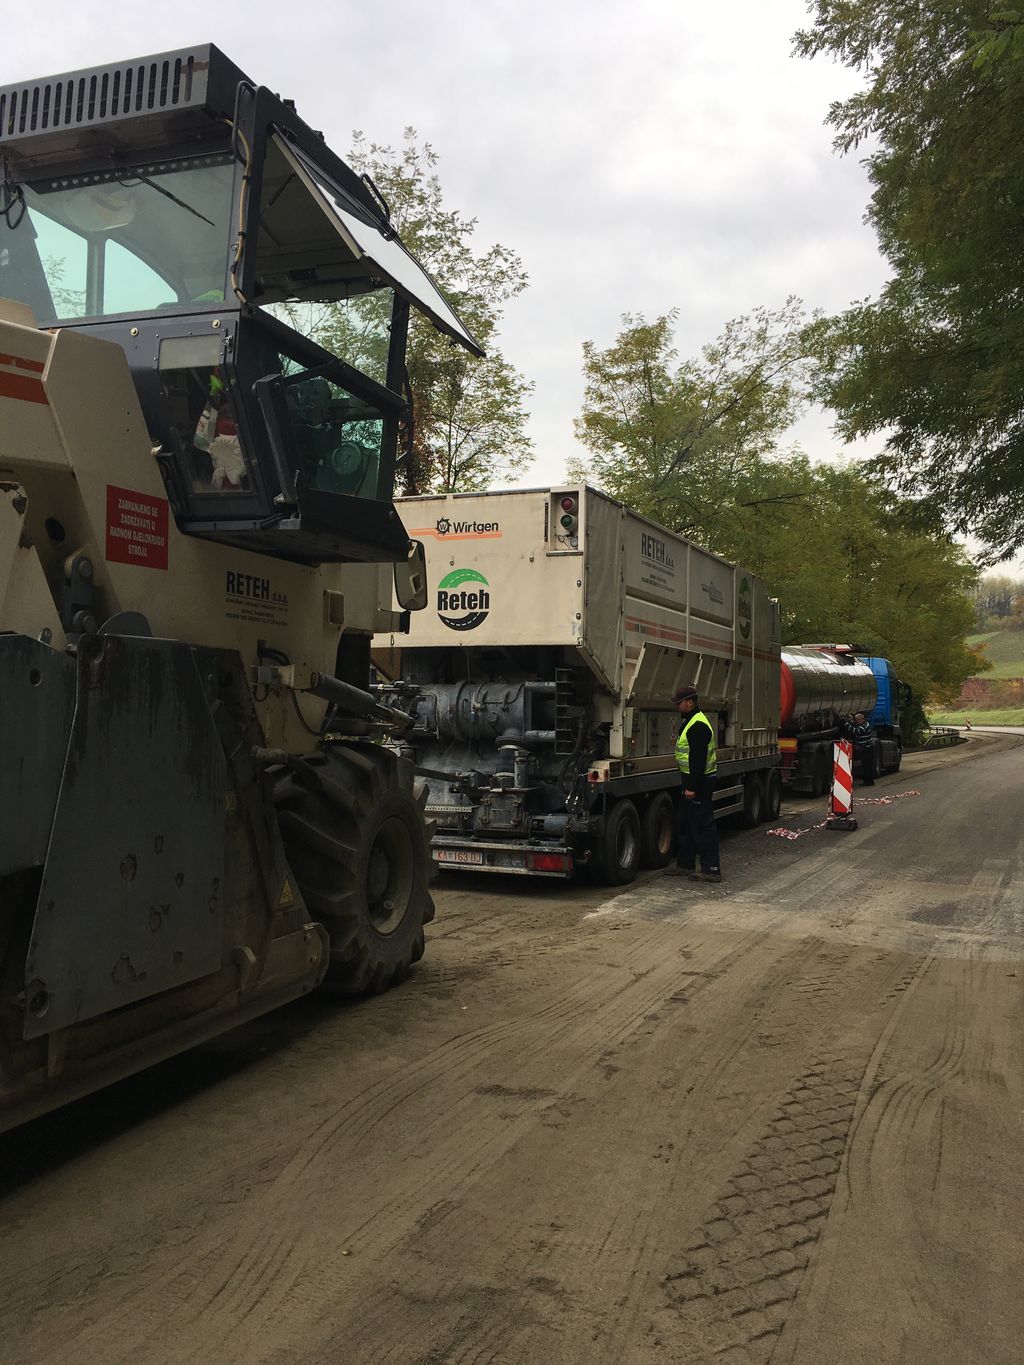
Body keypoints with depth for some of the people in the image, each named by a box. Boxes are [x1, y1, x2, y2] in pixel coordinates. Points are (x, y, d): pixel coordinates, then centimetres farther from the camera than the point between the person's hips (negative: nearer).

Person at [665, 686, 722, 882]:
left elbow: (698, 759, -24)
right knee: (686, 823, 17)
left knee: (703, 825, -7)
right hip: (692, 779, 11)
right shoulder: (689, 721, 16)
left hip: (699, 780, -11)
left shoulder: (698, 726, -19)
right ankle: (685, 865, 26)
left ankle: (711, 869, -2)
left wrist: (692, 787, -25)